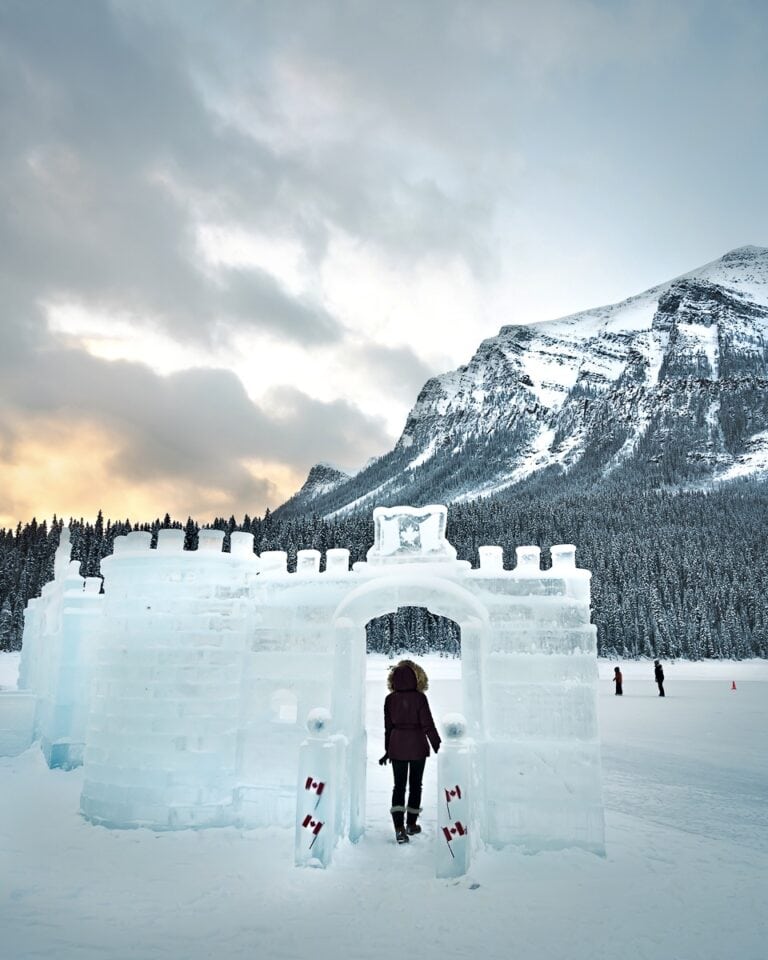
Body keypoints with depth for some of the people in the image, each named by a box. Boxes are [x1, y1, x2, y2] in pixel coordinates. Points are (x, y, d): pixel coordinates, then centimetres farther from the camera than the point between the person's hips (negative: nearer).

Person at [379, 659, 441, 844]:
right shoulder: (419, 698, -12)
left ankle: (399, 828, -8)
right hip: (417, 746, -2)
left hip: (397, 746, 2)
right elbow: (427, 724, -11)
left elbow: (388, 726, 4)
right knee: (415, 785, 14)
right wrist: (437, 745, -2)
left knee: (399, 786, 6)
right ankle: (411, 824, 23)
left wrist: (387, 750, 14)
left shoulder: (390, 699, -3)